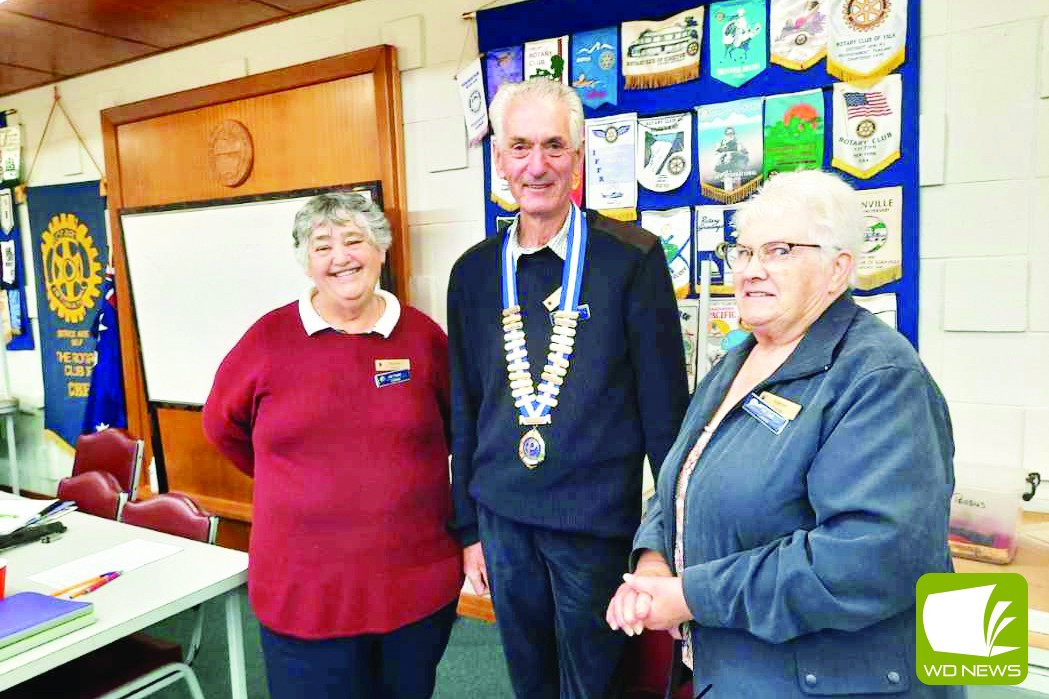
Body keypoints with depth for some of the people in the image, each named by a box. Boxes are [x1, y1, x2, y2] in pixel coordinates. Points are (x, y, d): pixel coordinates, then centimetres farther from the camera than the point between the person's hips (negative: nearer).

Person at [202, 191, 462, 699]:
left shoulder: (423, 334, -3)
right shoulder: (270, 337, -5)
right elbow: (222, 425, 9)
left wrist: (399, 472, 6)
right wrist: (297, 481, 10)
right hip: (303, 591, -1)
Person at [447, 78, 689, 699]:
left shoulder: (633, 258, -9)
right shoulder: (475, 271, 3)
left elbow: (665, 402, -6)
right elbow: (465, 407, 9)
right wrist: (468, 526, 10)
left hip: (596, 521, -4)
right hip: (503, 516, 4)